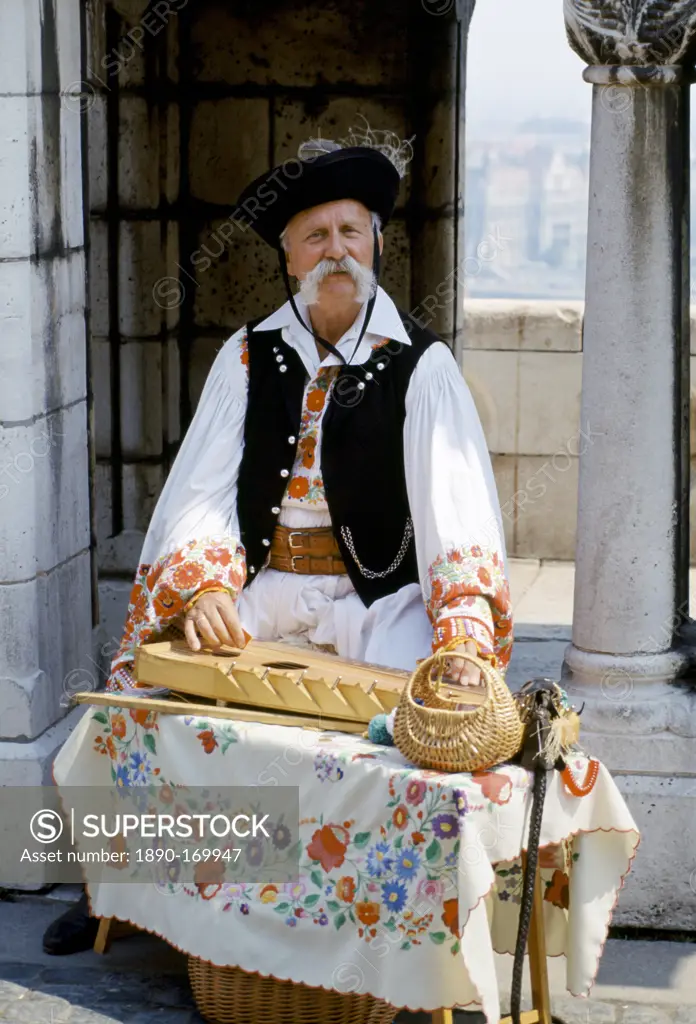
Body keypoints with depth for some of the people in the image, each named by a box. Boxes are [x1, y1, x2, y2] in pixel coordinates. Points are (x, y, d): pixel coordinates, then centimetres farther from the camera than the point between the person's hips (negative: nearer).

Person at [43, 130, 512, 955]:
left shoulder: (420, 364, -1)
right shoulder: (249, 357, 7)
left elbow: (458, 504, -12)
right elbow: (203, 488, 0)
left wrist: (464, 632, -28)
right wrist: (202, 586, -21)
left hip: (377, 593, -2)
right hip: (257, 582, 3)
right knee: (142, 677, -15)